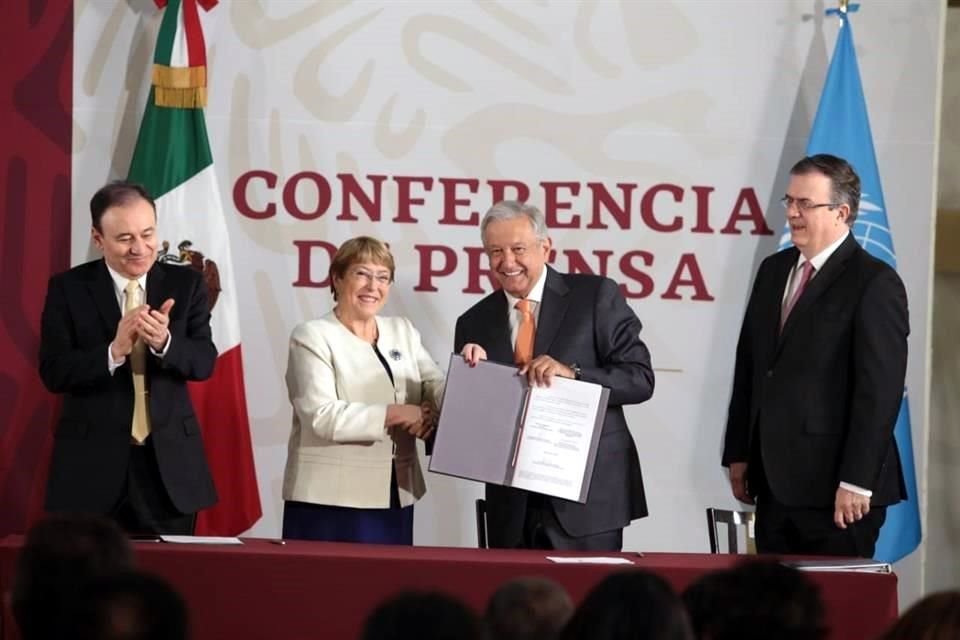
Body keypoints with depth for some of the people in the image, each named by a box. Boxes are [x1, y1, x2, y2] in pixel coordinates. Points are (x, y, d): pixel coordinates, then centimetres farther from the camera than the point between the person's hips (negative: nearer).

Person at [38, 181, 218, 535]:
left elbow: (204, 362, -3)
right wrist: (114, 351, -24)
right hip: (92, 462, -1)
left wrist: (165, 342, -24)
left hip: (169, 462, 1)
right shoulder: (68, 288, -1)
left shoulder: (186, 284, 4)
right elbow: (53, 372, -8)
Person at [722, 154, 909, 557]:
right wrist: (739, 455, 13)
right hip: (774, 484, 7)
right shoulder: (774, 271, 13)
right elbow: (748, 368, 17)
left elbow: (879, 392, -14)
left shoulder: (874, 283, -10)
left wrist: (857, 483, -18)